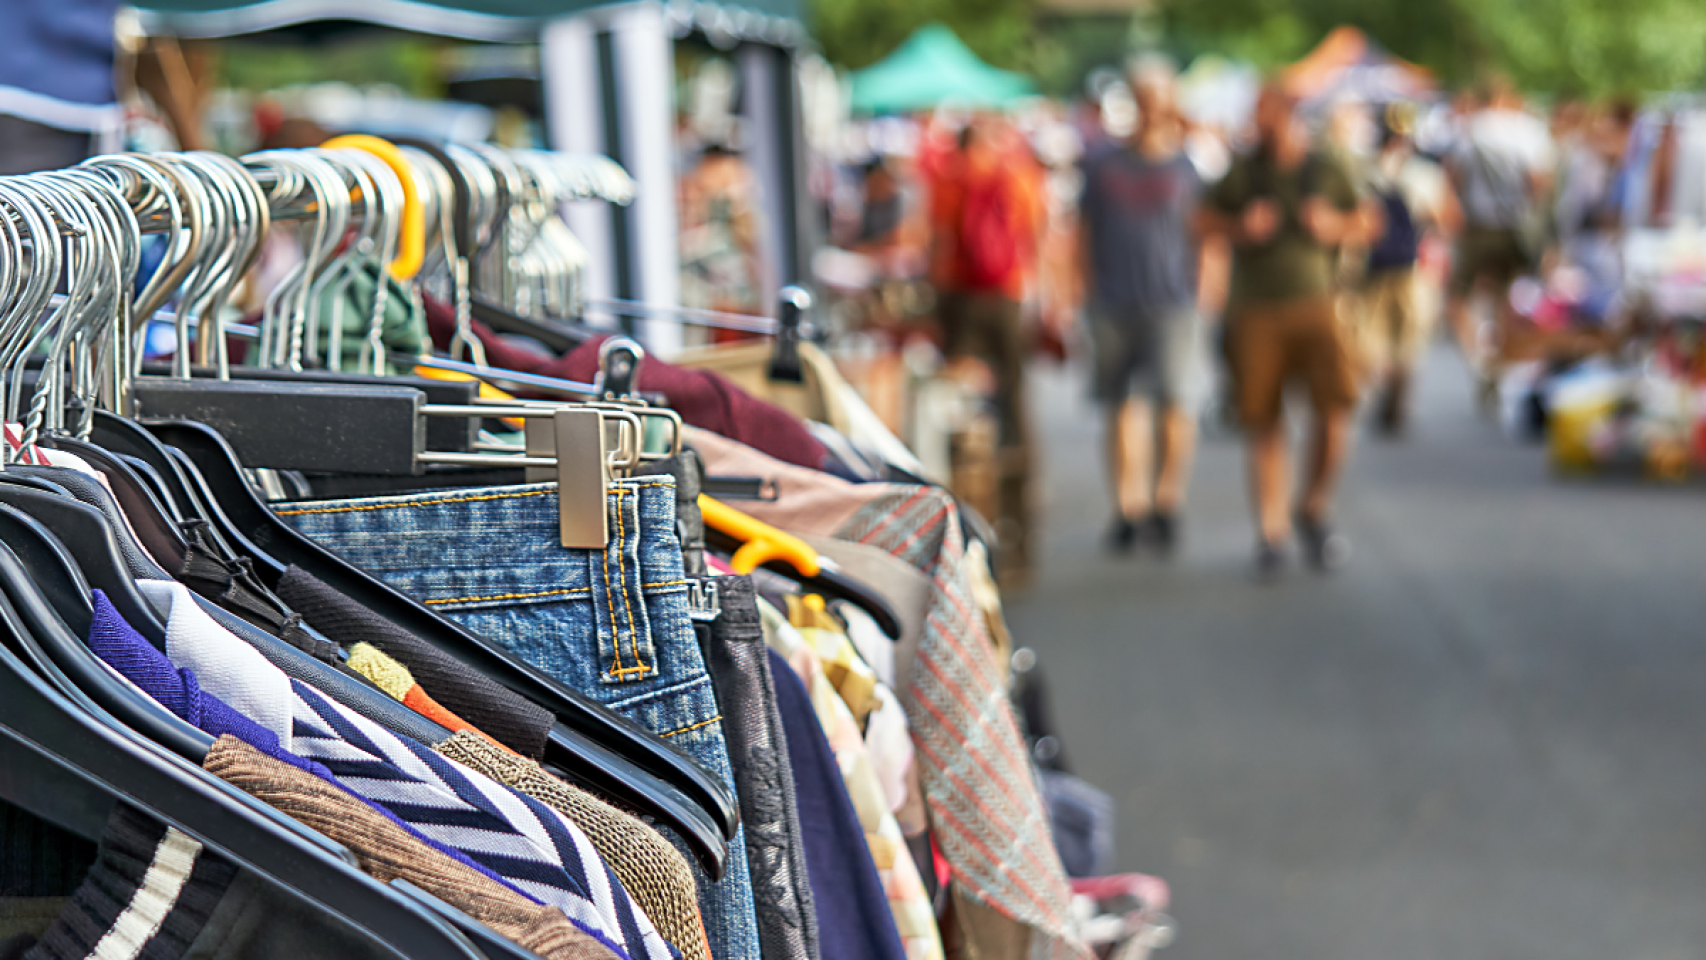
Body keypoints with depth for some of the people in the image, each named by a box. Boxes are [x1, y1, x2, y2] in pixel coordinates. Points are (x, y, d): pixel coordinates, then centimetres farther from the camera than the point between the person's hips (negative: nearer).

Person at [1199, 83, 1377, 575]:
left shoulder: (1325, 170, 5)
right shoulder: (1242, 173, 2)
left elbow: (1367, 222, 13)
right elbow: (1204, 221, 8)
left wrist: (1334, 226, -7)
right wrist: (1240, 228, -11)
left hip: (1314, 306, 0)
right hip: (1254, 310, 0)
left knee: (1336, 409, -12)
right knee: (1264, 424, 0)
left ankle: (1314, 512, 10)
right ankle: (1271, 532, 12)